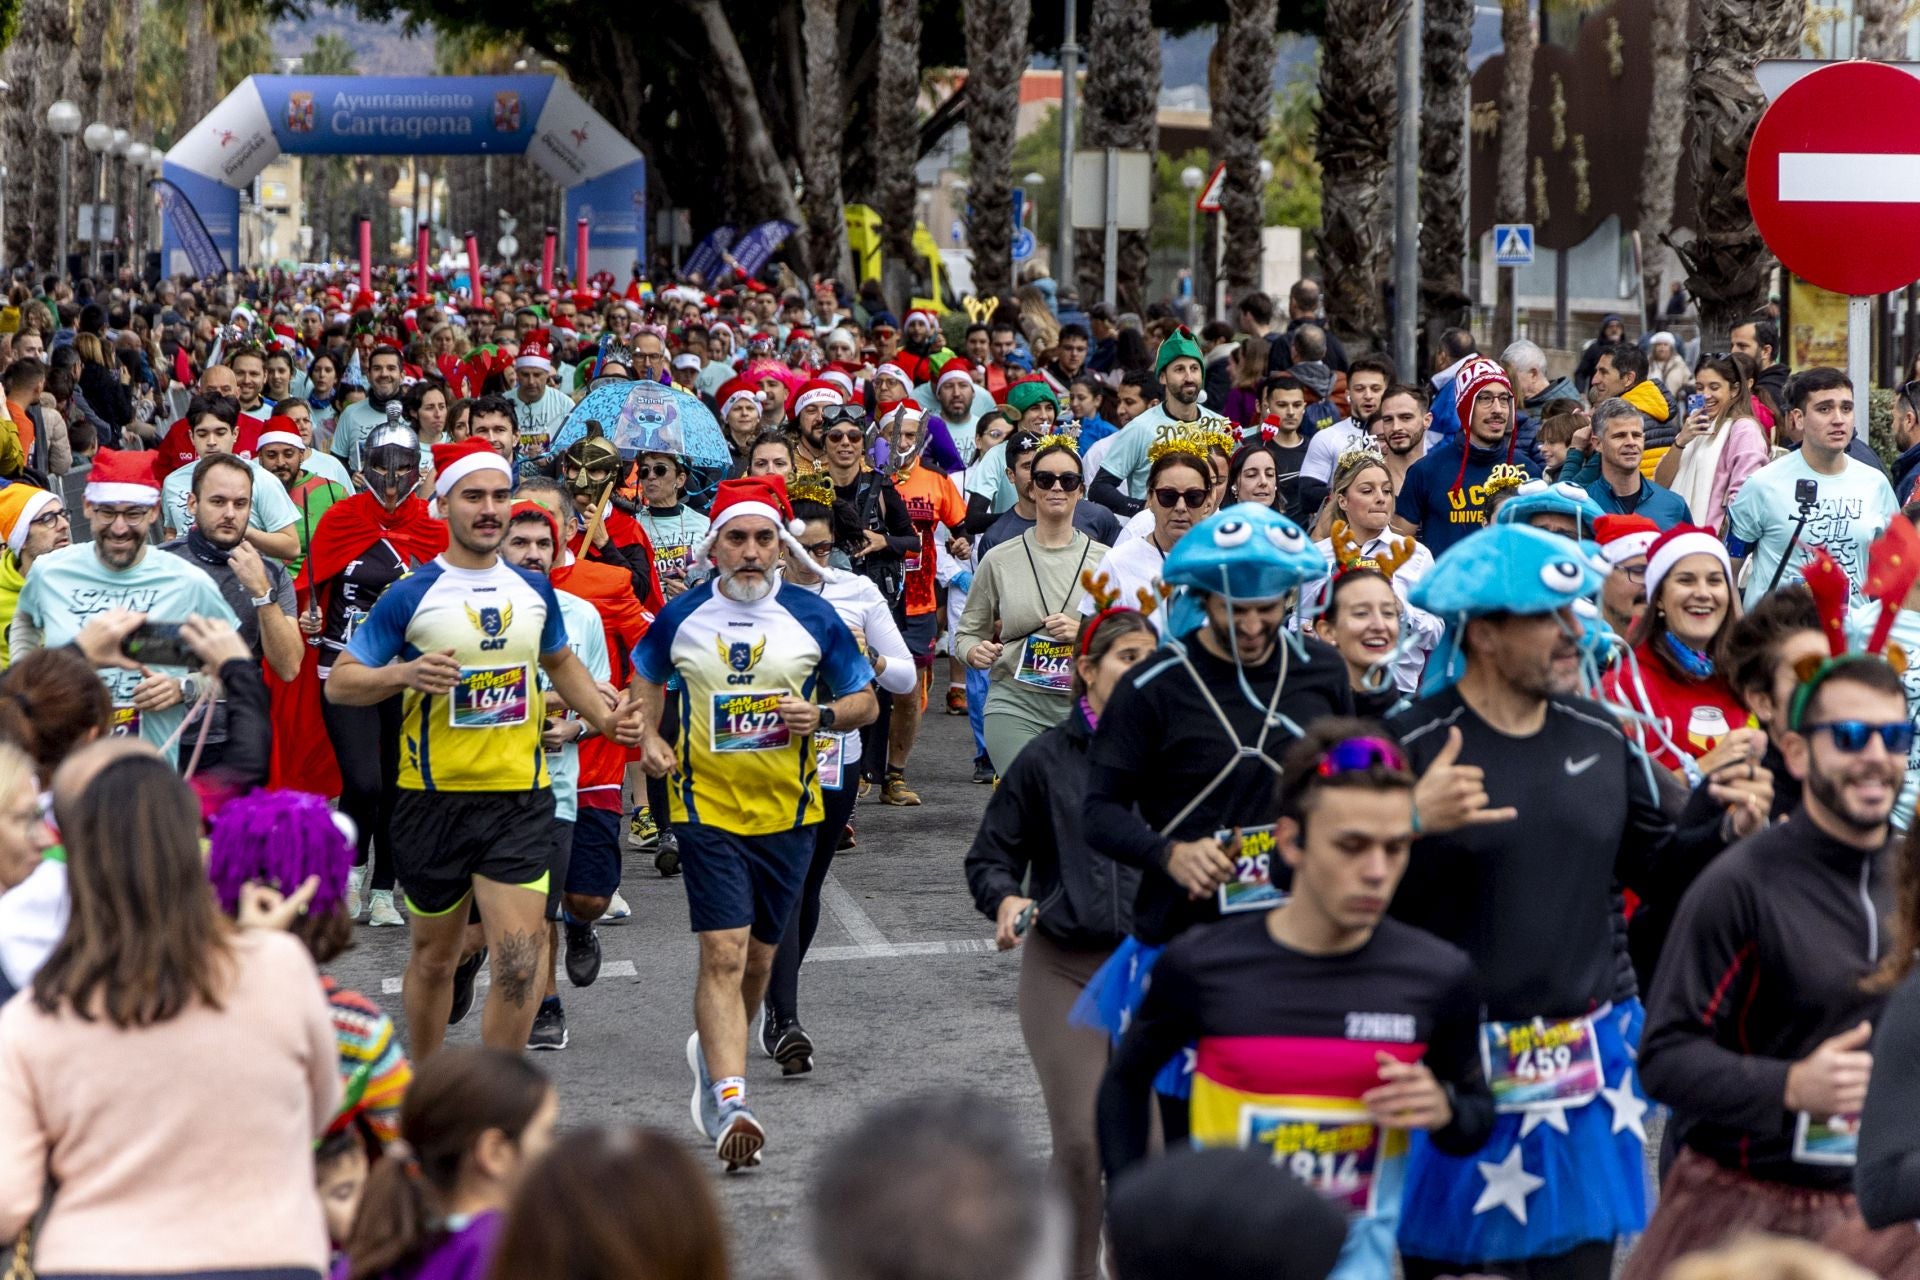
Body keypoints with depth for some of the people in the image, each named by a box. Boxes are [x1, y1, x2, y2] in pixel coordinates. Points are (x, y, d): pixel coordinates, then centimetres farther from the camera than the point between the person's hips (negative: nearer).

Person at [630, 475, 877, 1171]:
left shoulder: (812, 617, -1)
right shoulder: (681, 616, -1)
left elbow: (865, 702, 7)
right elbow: (646, 678, 19)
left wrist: (821, 716, -13)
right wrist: (649, 737, 1)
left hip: (787, 811, 2)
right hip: (707, 807, -2)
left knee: (758, 958, 14)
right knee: (723, 953, -15)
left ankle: (712, 1052, 42)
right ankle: (729, 1103, -21)